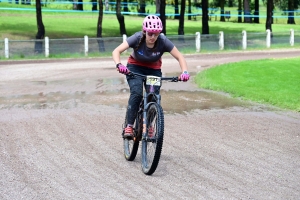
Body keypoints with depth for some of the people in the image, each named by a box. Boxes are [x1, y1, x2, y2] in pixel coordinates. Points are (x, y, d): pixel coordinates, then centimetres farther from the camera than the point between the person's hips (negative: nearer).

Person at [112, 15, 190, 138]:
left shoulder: (163, 41, -25)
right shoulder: (137, 38, -28)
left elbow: (179, 57, -21)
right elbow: (116, 51, -34)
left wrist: (184, 72, -40)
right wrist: (119, 65, -54)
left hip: (154, 70, 2)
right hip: (135, 68, -2)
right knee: (136, 93, -26)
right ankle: (129, 126, -19)